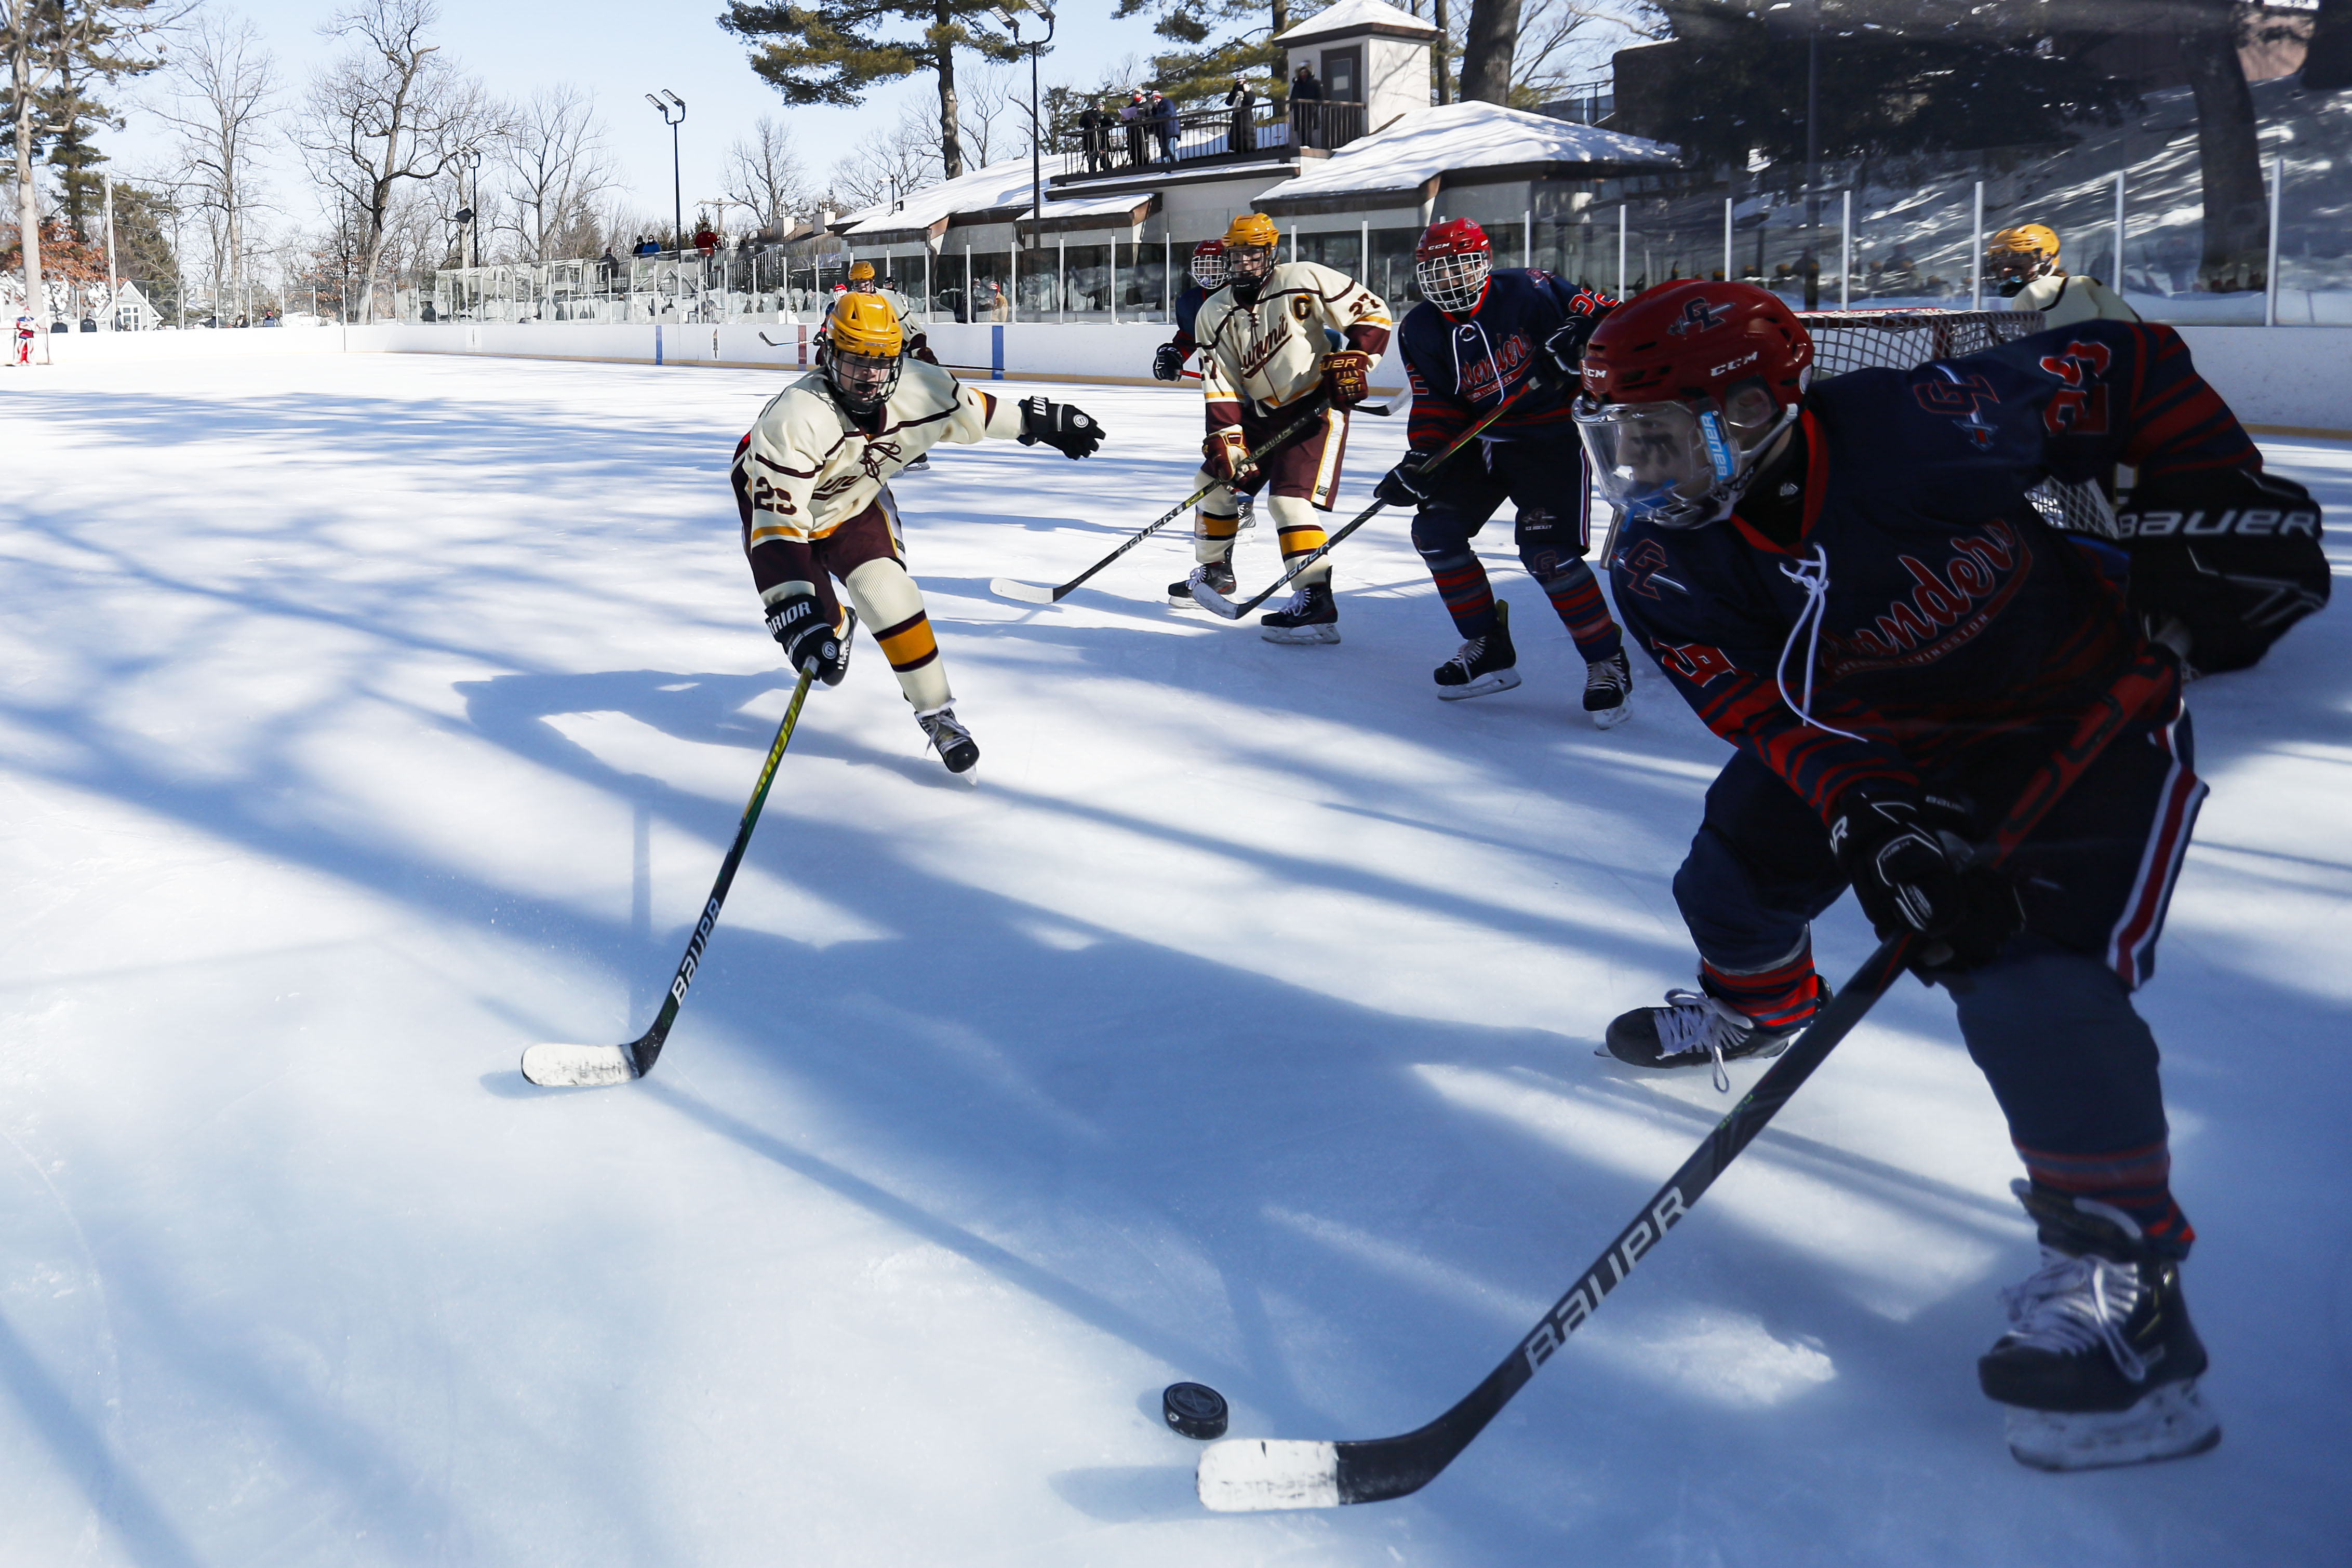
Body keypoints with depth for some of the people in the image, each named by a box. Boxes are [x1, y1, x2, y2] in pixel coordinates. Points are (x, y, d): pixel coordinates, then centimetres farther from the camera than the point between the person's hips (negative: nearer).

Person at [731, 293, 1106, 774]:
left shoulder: (918, 389, -24)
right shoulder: (795, 420, -40)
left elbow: (973, 408, -2)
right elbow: (777, 521, -43)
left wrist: (1043, 420, 9)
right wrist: (793, 610, -49)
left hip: (854, 499, 3)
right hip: (774, 495, -3)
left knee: (888, 592, -14)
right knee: (812, 616, -5)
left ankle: (938, 715, -1)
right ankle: (834, 627, 37)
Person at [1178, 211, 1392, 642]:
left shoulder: (1304, 280, -13)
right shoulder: (1215, 315, 1)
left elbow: (1373, 312, -8)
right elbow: (1221, 390, -4)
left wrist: (1353, 360, -18)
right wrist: (1225, 440, -15)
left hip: (1318, 406, -7)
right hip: (1260, 414, 7)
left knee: (1291, 500, -21)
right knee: (1215, 480, 12)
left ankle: (1316, 601, -22)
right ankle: (1214, 570, 34)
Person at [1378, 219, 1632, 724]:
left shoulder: (1527, 292, -15)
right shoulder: (1421, 331, 1)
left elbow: (1607, 317, -11)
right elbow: (1436, 404, 2)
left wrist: (1577, 341, -31)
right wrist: (1421, 461, -13)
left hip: (1554, 436, -6)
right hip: (1482, 439, 7)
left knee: (1548, 552, -19)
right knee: (1436, 529, -3)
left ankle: (1608, 664, -4)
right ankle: (1489, 651, 10)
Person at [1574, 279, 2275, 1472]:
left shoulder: (1924, 427, -33)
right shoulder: (1664, 567, -17)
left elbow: (2132, 367, -18)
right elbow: (1771, 713, -19)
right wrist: (1871, 822, -34)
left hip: (2093, 720, -6)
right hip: (1888, 744, 6)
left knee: (2035, 971, -22)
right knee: (1751, 839, 10)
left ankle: (2121, 1269, -10)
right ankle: (1756, 1004, 47)